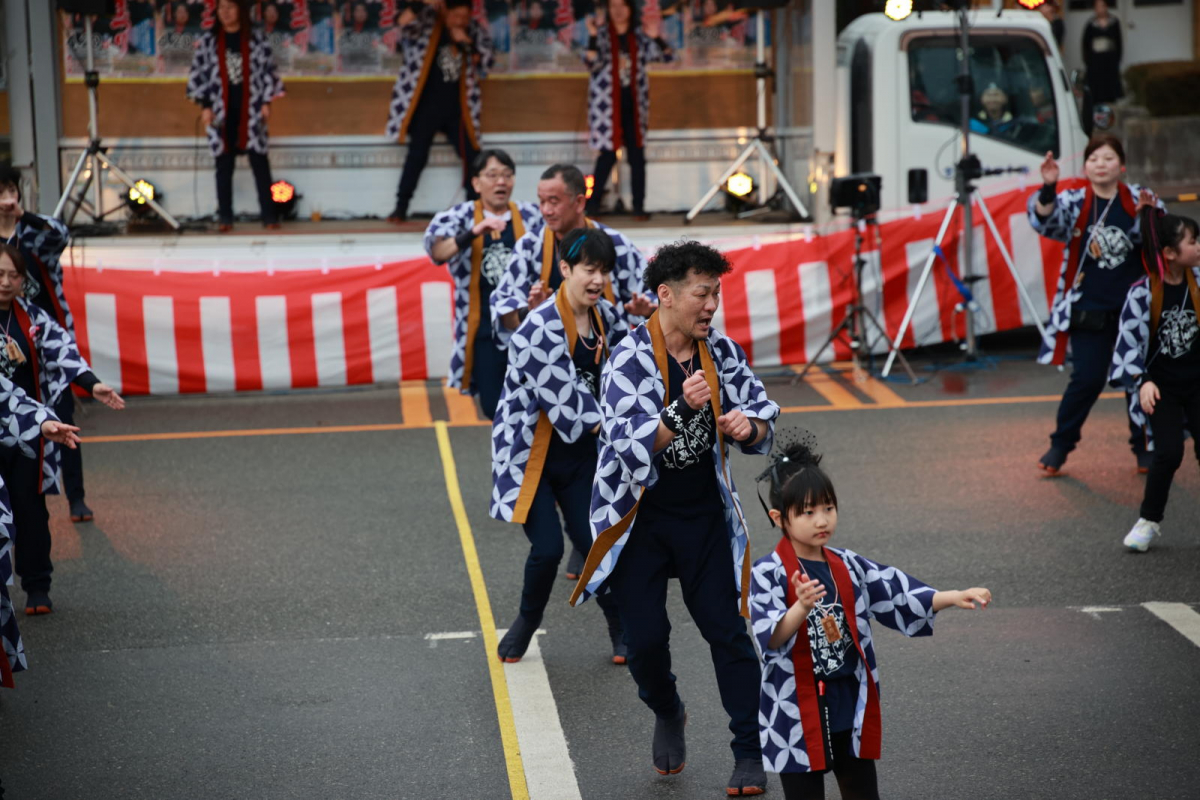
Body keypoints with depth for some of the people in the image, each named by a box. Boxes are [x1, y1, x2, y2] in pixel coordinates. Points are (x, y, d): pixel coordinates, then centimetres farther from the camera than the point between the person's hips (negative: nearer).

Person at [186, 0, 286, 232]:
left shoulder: (256, 39, 4)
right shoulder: (208, 42, 6)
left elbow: (268, 70, 5)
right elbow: (197, 74, 6)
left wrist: (267, 101, -3)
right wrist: (205, 105, -2)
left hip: (250, 109, -1)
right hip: (221, 111, 1)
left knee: (260, 162, -2)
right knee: (224, 165, 2)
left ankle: (269, 215, 0)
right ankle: (224, 218, 4)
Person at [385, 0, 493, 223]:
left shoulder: (475, 33, 3)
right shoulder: (429, 25, -6)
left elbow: (483, 67, -2)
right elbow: (406, 24, -24)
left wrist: (466, 44, -16)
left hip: (456, 109, 3)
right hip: (427, 106, -3)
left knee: (471, 155, 2)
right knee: (417, 155, -3)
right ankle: (401, 208, 1)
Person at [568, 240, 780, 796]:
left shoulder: (721, 352, -2)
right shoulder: (628, 360, -18)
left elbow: (764, 412, 6)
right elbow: (629, 449, -24)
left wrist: (749, 426, -17)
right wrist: (681, 411, -37)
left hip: (705, 515, 3)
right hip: (640, 520, -3)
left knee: (727, 630, -1)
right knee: (645, 637, -1)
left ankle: (750, 751, 7)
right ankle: (667, 714, 31)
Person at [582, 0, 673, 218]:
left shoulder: (640, 35, 6)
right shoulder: (602, 34, -1)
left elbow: (667, 56, 1)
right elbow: (591, 62, -15)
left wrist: (656, 38, -16)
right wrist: (593, 36, -28)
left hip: (633, 104, 3)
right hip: (608, 105, -3)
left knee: (637, 155, 2)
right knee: (608, 154, -6)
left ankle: (639, 206, 7)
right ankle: (593, 203, 3)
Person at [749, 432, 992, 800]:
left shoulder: (849, 566, 4)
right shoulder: (768, 573, -14)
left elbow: (898, 594, 5)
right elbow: (771, 638, -25)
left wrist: (953, 598, -7)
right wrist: (801, 608, -43)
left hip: (852, 705, 5)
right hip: (797, 714, -5)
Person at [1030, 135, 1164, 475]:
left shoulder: (1137, 199, -2)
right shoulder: (1075, 201, -4)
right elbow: (1045, 218, -21)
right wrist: (1048, 189, -43)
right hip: (1089, 311, -1)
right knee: (1087, 379, -5)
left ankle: (1143, 446, 23)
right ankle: (1061, 443, 12)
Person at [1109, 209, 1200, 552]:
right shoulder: (1143, 293, -15)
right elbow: (1130, 341, -12)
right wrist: (1143, 382, -18)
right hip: (1163, 386, -3)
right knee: (1169, 452, -12)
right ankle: (1149, 521, 8)